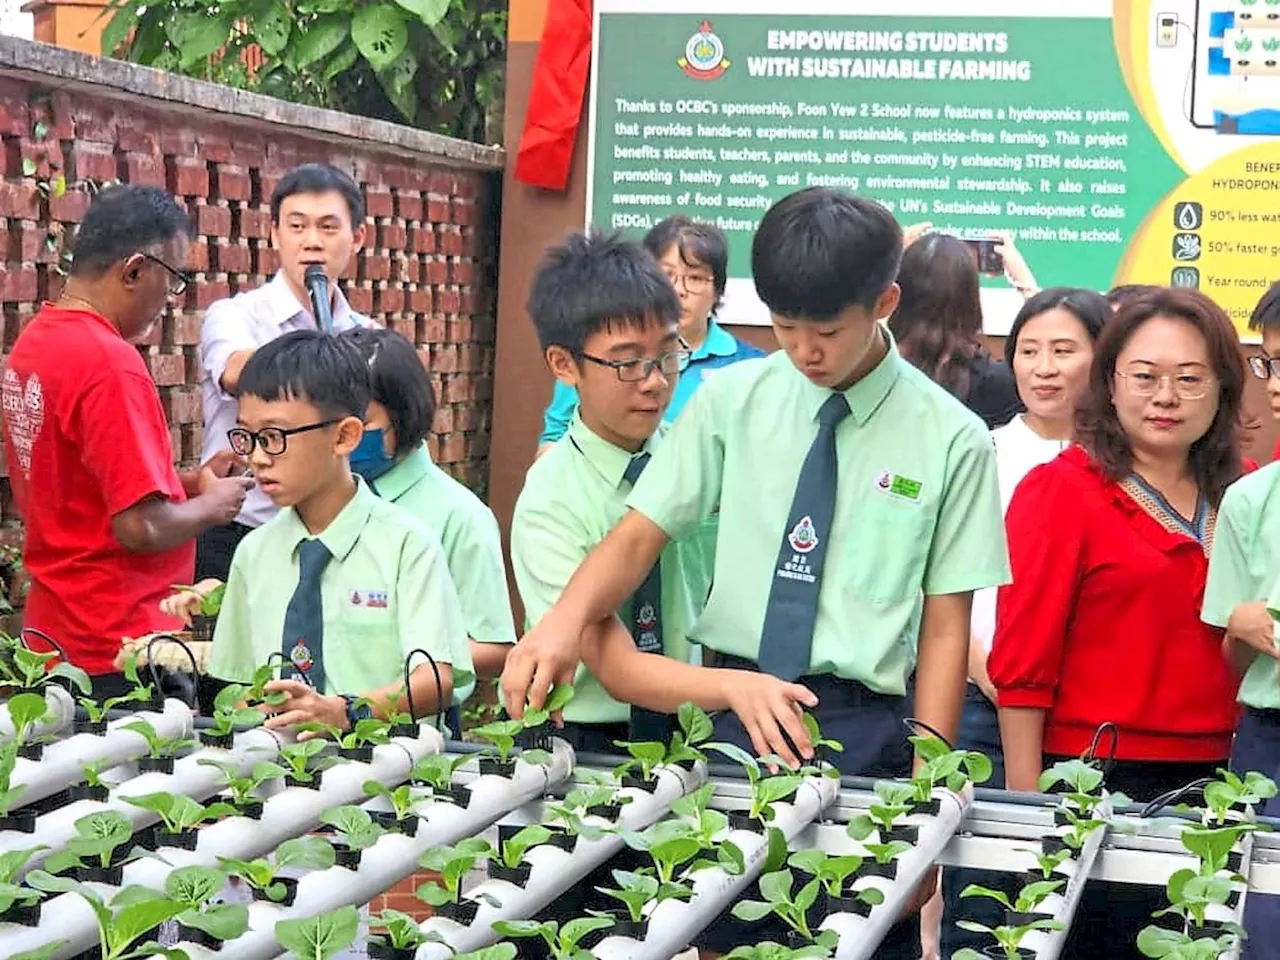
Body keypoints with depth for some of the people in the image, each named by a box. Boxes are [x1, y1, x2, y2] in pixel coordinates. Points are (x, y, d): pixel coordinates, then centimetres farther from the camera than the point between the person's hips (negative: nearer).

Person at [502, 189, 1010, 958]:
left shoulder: (950, 439, -3)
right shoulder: (731, 401, 2)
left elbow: (945, 627, -2)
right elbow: (640, 536, 0)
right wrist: (567, 620, -20)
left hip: (863, 730, -2)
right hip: (729, 711, 2)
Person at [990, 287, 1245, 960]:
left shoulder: (1243, 496, 9)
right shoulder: (1061, 492, -6)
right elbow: (1022, 663, -8)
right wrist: (1025, 804, -10)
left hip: (1209, 780, 5)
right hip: (1092, 784, -5)